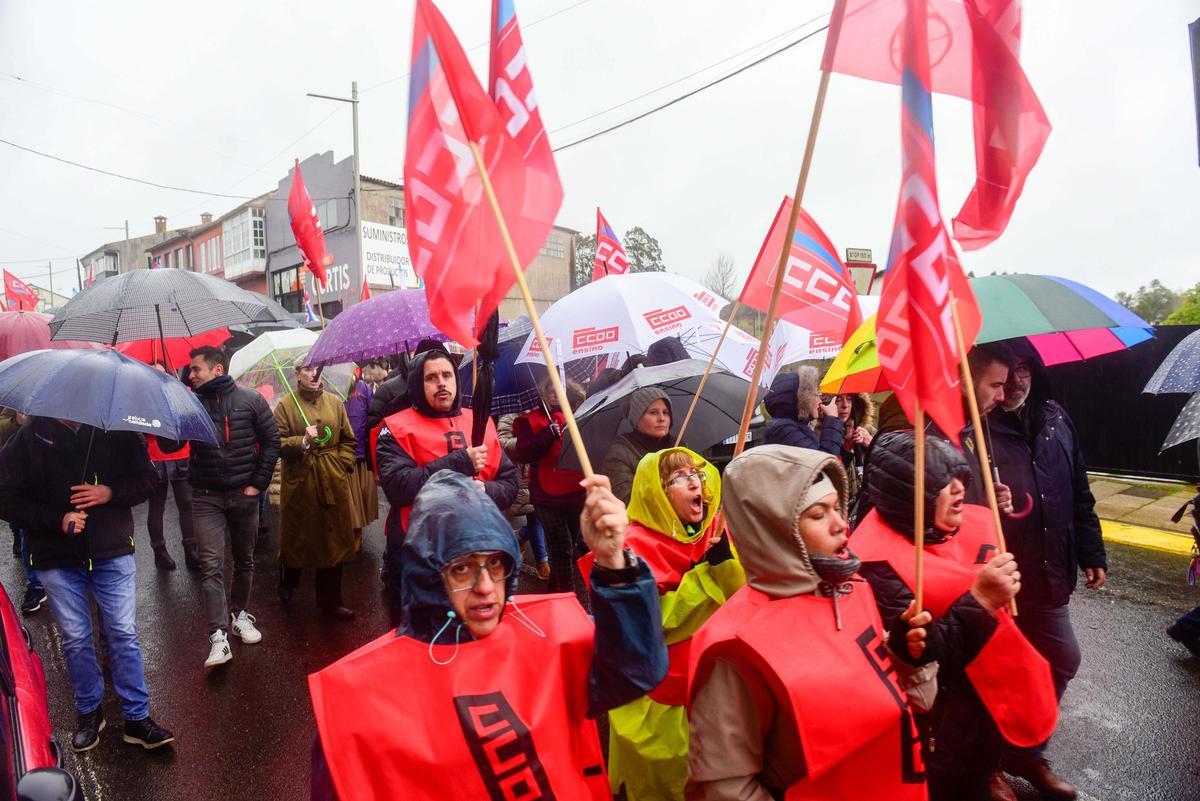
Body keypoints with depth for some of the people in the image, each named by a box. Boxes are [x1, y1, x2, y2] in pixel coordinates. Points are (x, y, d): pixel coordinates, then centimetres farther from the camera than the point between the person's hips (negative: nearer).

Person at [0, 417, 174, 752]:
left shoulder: (116, 431, -4)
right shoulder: (29, 438, -3)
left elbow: (147, 477, 2)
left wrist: (111, 492, -17)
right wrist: (58, 519, -15)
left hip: (112, 551, -1)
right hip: (57, 558, 1)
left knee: (124, 633, 2)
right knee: (75, 639, 10)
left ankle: (137, 717, 13)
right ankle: (89, 712, 30)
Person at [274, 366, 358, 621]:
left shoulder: (335, 402, 8)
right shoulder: (286, 405, -1)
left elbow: (348, 440, 11)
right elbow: (277, 443, -6)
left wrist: (343, 465, -1)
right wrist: (302, 441, -21)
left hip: (333, 482, 3)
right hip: (299, 483, -3)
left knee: (333, 541, 7)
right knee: (296, 538, 9)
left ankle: (330, 601, 19)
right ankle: (287, 585, 40)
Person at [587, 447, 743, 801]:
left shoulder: (714, 530, -2)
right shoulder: (637, 545, -21)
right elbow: (657, 623, -25)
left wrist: (725, 561, -22)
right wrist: (703, 572, -28)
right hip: (662, 690, -6)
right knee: (666, 772, 12)